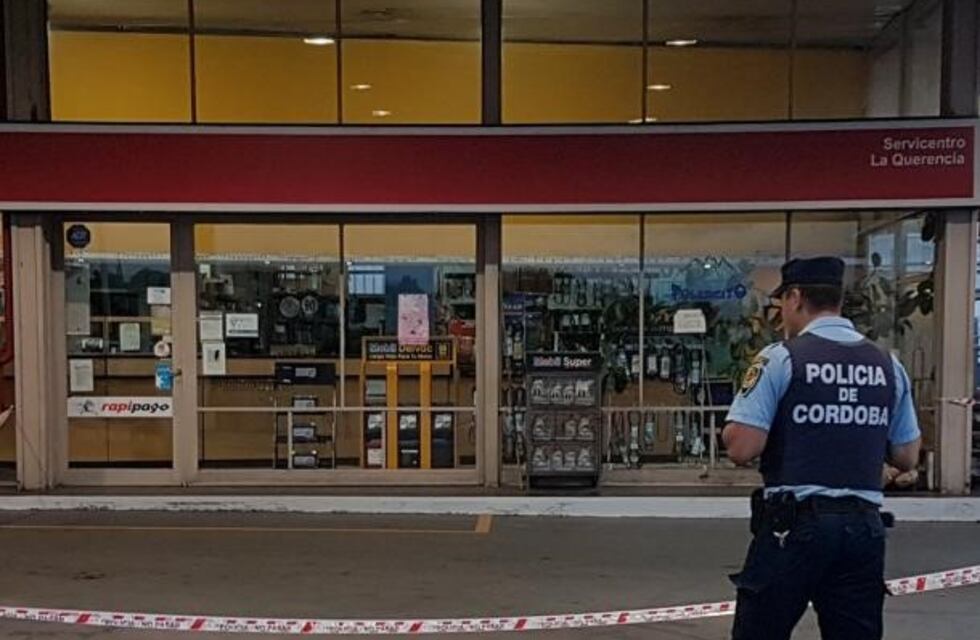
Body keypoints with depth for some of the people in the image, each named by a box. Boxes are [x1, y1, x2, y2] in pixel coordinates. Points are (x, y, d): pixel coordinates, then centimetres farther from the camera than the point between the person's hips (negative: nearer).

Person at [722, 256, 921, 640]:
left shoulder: (781, 358, -8)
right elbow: (907, 458, 12)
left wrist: (729, 430, 7)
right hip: (864, 528, 5)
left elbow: (742, 449, -14)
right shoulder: (888, 365, 6)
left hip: (794, 524, -4)